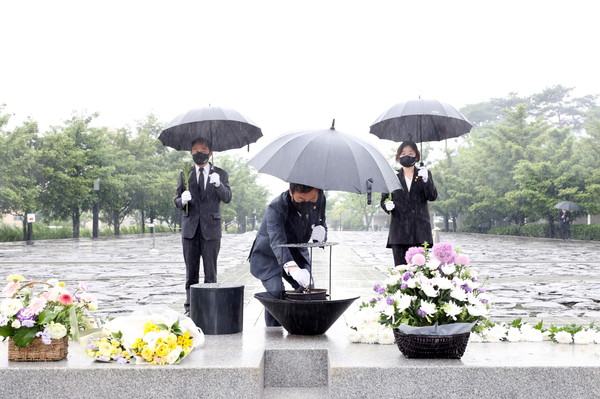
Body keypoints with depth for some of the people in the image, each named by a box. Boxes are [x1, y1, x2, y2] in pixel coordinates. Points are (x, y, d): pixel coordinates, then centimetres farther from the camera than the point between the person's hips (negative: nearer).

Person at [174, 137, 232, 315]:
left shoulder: (220, 174, 7)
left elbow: (227, 198, -4)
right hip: (190, 228, 2)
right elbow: (177, 201, 11)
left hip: (211, 228, -1)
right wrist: (182, 200, -14)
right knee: (191, 271, 5)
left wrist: (218, 184, -23)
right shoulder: (185, 174, 12)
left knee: (210, 271, -1)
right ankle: (190, 307, 11)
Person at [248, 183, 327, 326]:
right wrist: (292, 268, -65)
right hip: (268, 256, -5)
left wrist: (321, 232, -27)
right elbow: (277, 241, -47)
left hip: (296, 253, 5)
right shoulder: (276, 207, -35)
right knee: (276, 292, -23)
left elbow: (322, 223, 1)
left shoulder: (320, 199, -16)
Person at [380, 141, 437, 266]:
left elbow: (432, 197, 0)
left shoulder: (424, 174, 13)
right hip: (399, 229, 0)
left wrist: (426, 180, -17)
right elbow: (384, 199, 14)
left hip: (419, 231, 0)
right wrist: (387, 206, -9)